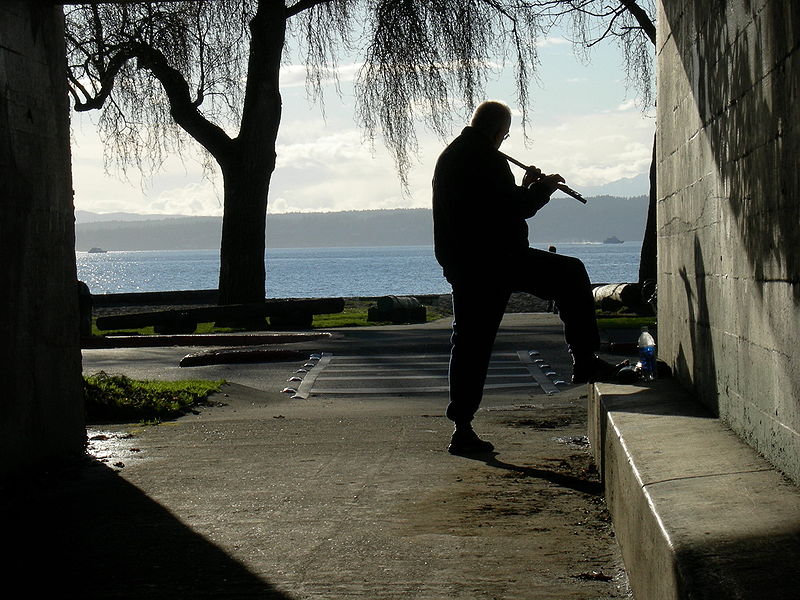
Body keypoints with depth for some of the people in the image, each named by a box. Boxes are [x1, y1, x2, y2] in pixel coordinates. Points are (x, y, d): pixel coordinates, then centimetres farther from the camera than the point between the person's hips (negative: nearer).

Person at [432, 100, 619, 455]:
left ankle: (462, 429, 7)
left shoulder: (449, 157, 19)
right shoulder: (486, 159, -11)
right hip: (494, 260, -9)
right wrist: (543, 188, 2)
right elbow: (513, 210, -14)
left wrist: (524, 189, 21)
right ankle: (584, 360, 2)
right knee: (571, 274, 3)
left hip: (459, 264, 9)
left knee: (469, 342, 9)